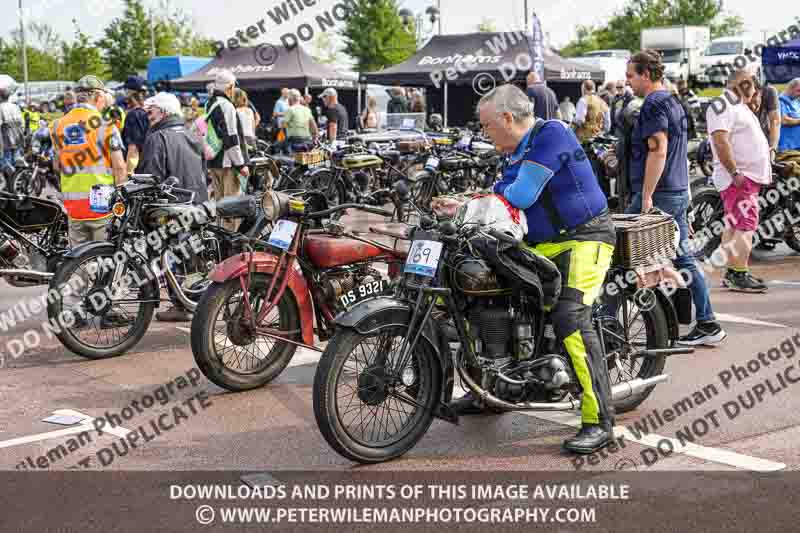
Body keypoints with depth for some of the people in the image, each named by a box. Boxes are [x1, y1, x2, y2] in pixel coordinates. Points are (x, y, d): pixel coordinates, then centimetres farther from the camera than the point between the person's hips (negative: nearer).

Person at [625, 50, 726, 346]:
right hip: (679, 193, 10)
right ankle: (707, 324, 10)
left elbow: (657, 151, -21)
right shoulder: (674, 104, 18)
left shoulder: (653, 104, -12)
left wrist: (646, 196, -22)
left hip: (658, 195, -10)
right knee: (683, 260, 10)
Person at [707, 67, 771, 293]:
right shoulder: (723, 106, -13)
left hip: (750, 176, 11)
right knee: (746, 224, -14)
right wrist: (735, 172, -25)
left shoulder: (739, 106, 21)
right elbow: (720, 140, -23)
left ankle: (732, 271, 17)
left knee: (735, 226, 12)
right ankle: (739, 276, -14)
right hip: (739, 178, -11)